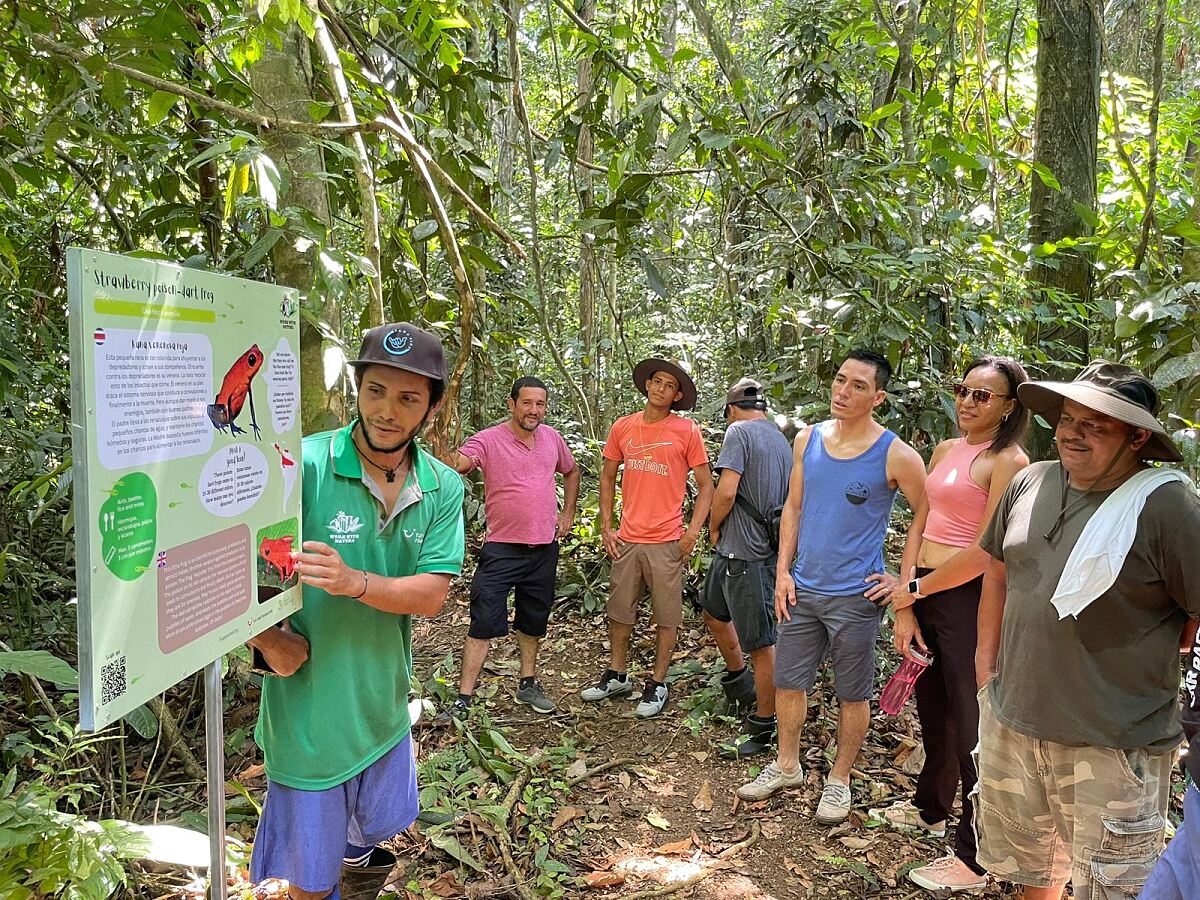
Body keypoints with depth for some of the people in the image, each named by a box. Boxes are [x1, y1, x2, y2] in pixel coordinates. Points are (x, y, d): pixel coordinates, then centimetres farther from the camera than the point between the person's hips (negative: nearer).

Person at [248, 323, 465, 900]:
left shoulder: (443, 488, -6)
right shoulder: (303, 467, -20)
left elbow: (432, 593, -13)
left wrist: (355, 582, -29)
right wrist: (270, 641, -26)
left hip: (383, 704, 5)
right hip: (309, 707, -5)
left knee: (380, 822, 32)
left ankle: (358, 853, 63)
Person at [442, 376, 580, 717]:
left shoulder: (552, 439, 3)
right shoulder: (488, 439, -12)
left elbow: (571, 472, 21)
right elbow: (458, 465, -30)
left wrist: (568, 515, 13)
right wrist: (449, 464, -53)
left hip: (545, 548, 5)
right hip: (502, 548, -5)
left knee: (534, 620, 18)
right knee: (484, 624, -6)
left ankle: (528, 683, 35)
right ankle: (463, 700, 1)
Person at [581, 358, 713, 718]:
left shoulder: (687, 432, -4)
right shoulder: (623, 428, 5)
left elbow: (706, 486, 0)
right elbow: (608, 477, 14)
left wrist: (693, 532, -10)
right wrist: (606, 525, 7)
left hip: (666, 541, -3)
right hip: (626, 539, 3)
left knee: (666, 616, 6)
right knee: (619, 610, 13)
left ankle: (657, 684, 20)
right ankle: (617, 676, 30)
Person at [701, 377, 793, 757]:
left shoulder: (738, 431, -11)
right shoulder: (782, 439, 14)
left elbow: (726, 491, -20)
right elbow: (785, 498, 20)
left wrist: (714, 528, -2)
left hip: (745, 552, -9)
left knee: (760, 641, 0)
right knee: (714, 611, 27)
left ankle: (763, 727, 10)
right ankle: (739, 680, 43)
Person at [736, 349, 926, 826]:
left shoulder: (895, 456, -13)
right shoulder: (808, 439, 2)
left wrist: (904, 579, -7)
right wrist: (783, 570, 5)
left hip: (856, 596, -5)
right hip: (803, 589, 5)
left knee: (853, 694, 10)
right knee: (787, 681, 14)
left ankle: (839, 779, 30)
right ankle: (787, 766, 35)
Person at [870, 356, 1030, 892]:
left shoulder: (1008, 461, -13)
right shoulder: (945, 451, 10)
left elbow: (985, 552, -18)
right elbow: (919, 527, 8)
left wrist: (915, 591, -7)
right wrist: (904, 607, 1)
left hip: (968, 600, -7)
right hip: (924, 594, 8)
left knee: (969, 723, 3)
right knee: (932, 710, 22)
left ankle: (976, 858, 18)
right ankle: (931, 809, 44)